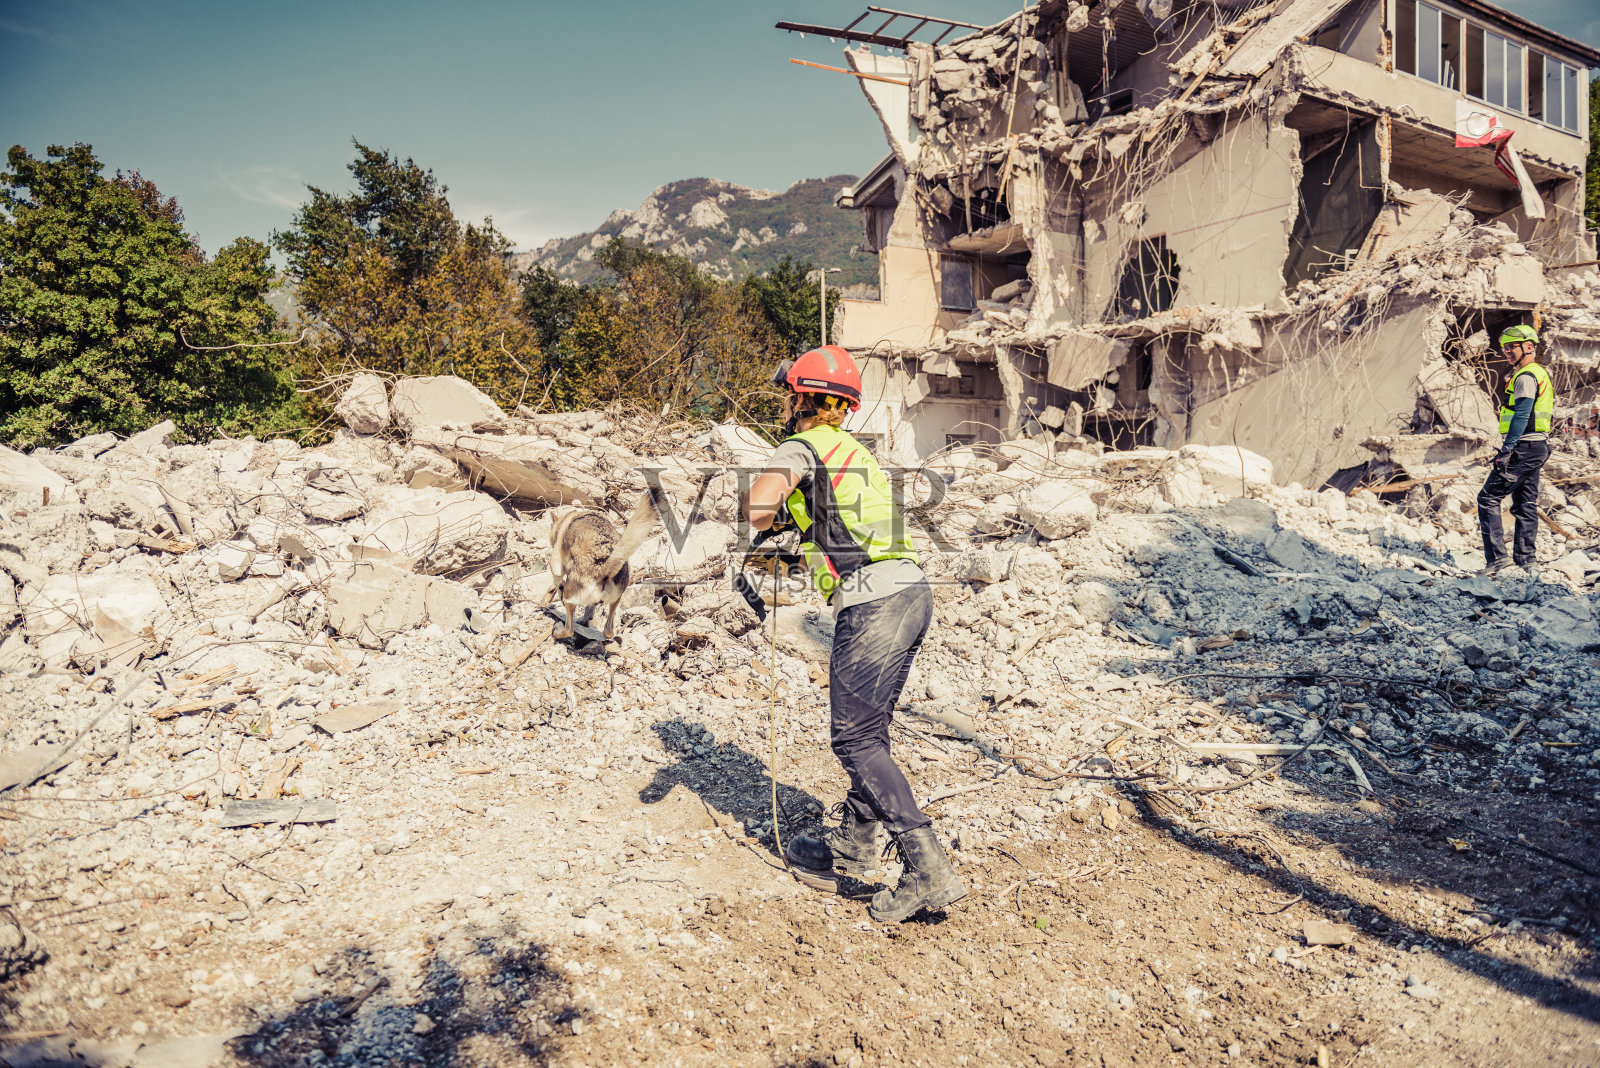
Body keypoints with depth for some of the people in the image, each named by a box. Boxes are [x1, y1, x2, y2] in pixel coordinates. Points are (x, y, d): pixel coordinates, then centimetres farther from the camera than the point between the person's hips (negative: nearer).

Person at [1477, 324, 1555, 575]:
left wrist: (1505, 450, -24)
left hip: (1524, 447, -10)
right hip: (1537, 448, 10)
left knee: (1488, 497, -9)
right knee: (1526, 504, 11)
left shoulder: (1526, 377, -13)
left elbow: (1521, 416, -21)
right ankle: (1524, 560, 14)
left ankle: (1497, 557, -13)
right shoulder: (1540, 374, 20)